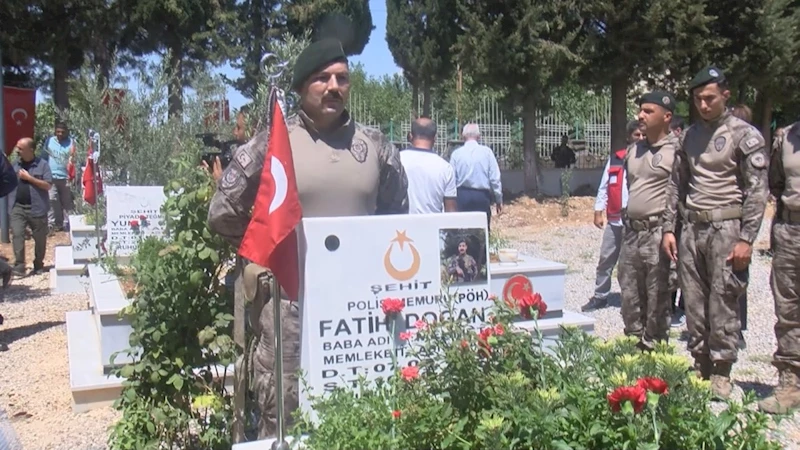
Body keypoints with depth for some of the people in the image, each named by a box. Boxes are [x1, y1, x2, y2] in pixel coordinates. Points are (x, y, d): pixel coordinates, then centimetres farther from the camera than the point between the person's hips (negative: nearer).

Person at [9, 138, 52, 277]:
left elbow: (48, 185, -11)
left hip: (36, 208, -3)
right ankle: (19, 265, -11)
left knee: (40, 238, 7)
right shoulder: (15, 164, 9)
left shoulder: (42, 164, -4)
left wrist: (29, 178, -15)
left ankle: (38, 266, 22)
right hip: (17, 207, 3)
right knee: (17, 234, -12)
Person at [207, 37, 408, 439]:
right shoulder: (271, 144, -4)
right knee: (283, 414, 6)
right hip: (289, 301, -3)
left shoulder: (377, 147, 5)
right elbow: (222, 214, 2)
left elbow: (397, 215, 19)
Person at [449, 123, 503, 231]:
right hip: (482, 196, -1)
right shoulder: (487, 152, -3)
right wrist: (499, 199, 5)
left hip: (462, 196, 1)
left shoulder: (456, 154, -2)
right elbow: (495, 178, -4)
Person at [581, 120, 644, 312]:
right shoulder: (615, 158, 9)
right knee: (606, 259, 9)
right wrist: (598, 212, 4)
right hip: (615, 219, 3)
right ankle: (600, 296, 20)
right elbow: (604, 187, 10)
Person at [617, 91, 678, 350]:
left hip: (658, 234, -7)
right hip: (631, 232, 7)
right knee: (629, 295, 14)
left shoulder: (676, 149, -9)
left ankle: (653, 347, 11)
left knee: (657, 299, 1)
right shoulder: (634, 149, 14)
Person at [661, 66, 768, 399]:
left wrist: (746, 239, -13)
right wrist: (669, 228, 10)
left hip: (726, 228, -5)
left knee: (723, 305, -2)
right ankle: (700, 366, 21)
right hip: (692, 228, 5)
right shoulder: (689, 136, 14)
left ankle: (721, 373, 10)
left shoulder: (745, 135, -3)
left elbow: (757, 191, -7)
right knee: (693, 304, 9)